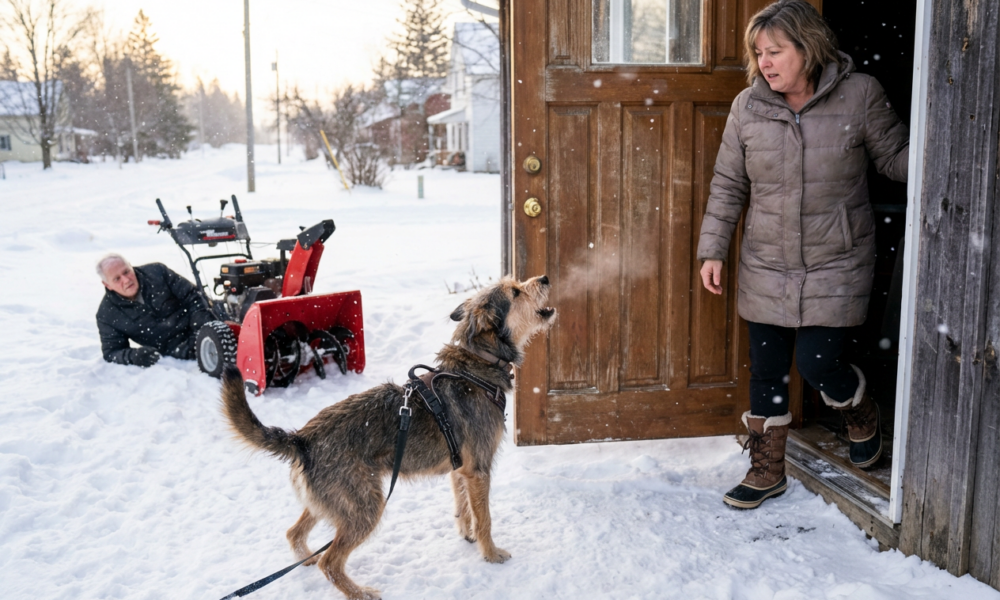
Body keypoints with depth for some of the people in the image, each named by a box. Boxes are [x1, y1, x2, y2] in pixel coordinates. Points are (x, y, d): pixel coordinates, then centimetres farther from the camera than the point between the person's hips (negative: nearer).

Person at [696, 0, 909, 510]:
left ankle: (862, 415, 32)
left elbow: (897, 158, 2)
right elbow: (727, 186, 4)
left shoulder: (860, 95, -8)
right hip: (766, 267, 3)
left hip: (835, 266, -3)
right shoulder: (747, 107, -2)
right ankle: (767, 470, 28)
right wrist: (712, 250, 1)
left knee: (818, 364, -5)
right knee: (767, 371, 9)